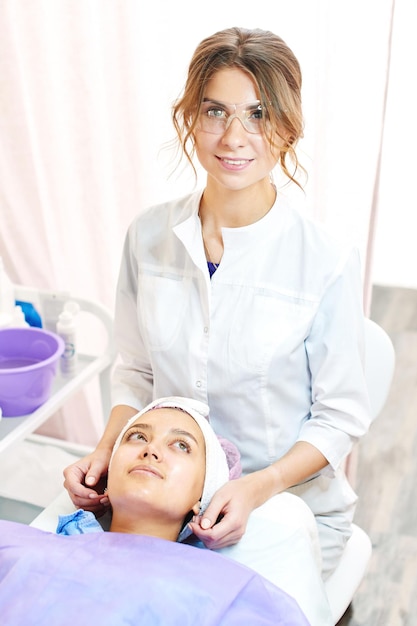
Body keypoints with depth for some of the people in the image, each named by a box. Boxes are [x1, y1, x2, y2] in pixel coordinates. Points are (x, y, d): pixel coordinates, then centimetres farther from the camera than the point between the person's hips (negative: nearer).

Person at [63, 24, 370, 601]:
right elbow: (137, 370, 7)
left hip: (291, 506, -2)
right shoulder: (149, 235, -4)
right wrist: (106, 450, -9)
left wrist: (258, 487, -22)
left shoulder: (327, 262, -16)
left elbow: (340, 417, -8)